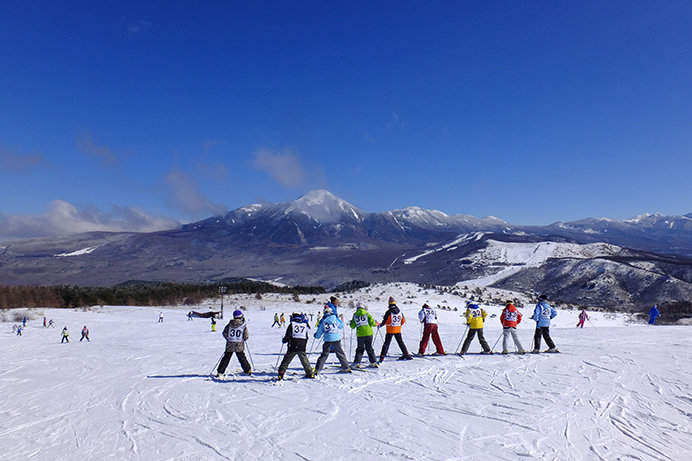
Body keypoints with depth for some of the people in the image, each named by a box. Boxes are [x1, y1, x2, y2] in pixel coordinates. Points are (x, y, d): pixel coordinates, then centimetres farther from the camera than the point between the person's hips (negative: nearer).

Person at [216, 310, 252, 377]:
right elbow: (246, 336, -7)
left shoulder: (230, 324, -2)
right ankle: (248, 370, 21)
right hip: (239, 346, -1)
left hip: (229, 345, 1)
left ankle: (220, 372, 7)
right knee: (242, 358, 15)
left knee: (226, 358, 9)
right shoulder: (244, 325, -8)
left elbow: (224, 333, 2)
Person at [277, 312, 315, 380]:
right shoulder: (305, 325, 12)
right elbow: (306, 338, 15)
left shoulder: (291, 325, 0)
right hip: (302, 348, 3)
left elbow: (288, 336, -6)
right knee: (305, 360, 14)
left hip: (292, 347, -3)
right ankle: (310, 373, 14)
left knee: (286, 360, 6)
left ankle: (281, 373, 2)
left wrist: (284, 340, 13)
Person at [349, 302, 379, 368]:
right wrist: (376, 323, 16)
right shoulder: (367, 314, -2)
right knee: (369, 348, 12)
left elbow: (352, 326, 8)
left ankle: (356, 362, 4)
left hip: (360, 335, 0)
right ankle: (373, 362, 14)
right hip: (368, 333, 0)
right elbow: (372, 323, -6)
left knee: (360, 349, 11)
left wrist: (350, 323, 29)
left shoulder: (355, 315, 3)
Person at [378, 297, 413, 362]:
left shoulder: (389, 312, -15)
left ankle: (382, 357, -5)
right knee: (400, 342, 18)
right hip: (398, 330, 4)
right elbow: (403, 320, 9)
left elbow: (385, 321, -14)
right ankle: (406, 355, 24)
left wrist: (379, 325, 2)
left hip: (390, 331, -4)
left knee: (386, 343, 0)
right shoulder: (399, 311, 0)